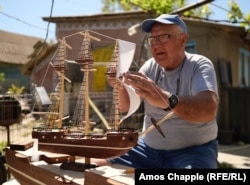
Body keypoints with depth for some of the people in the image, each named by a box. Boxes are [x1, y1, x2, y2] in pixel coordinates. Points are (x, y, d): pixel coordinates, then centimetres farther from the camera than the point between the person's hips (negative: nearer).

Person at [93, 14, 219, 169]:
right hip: (149, 148, 5)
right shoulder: (150, 66, 4)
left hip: (192, 150, -4)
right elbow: (127, 105, 0)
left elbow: (209, 110, -32)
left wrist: (167, 100, -50)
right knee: (99, 166, -3)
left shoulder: (200, 65, -12)